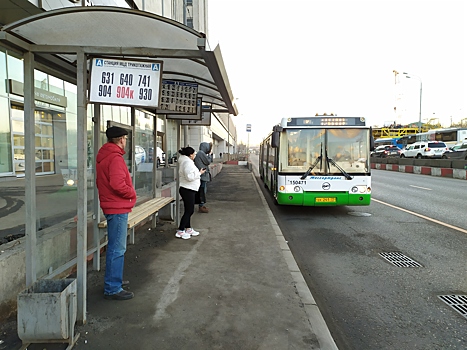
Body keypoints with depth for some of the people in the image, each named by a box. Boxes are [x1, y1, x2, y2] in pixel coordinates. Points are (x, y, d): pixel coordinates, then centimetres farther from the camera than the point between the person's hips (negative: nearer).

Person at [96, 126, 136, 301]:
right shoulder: (115, 158, -18)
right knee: (117, 249, -4)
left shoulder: (103, 156, 15)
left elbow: (100, 182, 20)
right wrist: (132, 193, -12)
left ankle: (113, 280, 34)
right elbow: (117, 184, -29)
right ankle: (112, 289, 4)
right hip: (118, 208, -11)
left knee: (115, 247, 21)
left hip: (111, 206, 11)